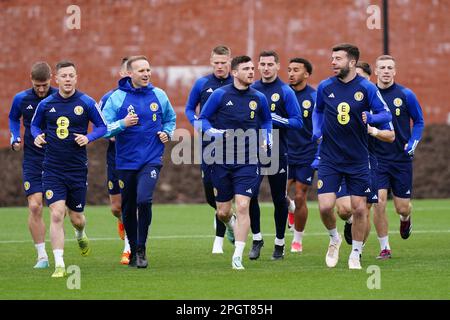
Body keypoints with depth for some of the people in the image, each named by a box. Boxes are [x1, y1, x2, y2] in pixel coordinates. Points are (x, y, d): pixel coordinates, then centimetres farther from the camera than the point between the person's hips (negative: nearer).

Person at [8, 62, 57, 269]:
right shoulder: (21, 99, -1)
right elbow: (13, 118, 19)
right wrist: (15, 137, 3)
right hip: (32, 160, 1)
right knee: (34, 206, -10)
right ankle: (42, 256, -2)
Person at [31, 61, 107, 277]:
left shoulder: (86, 103, -3)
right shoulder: (46, 104, 1)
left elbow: (102, 127, 5)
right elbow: (35, 124, 16)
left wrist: (88, 138, -13)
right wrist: (37, 136, -5)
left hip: (77, 168, 0)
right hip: (53, 169, 0)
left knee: (76, 217, 11)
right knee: (56, 215, -14)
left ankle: (80, 235, 49)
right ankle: (59, 265, -12)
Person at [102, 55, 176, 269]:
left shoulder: (159, 95, 5)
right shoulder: (116, 98, -3)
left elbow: (171, 118, 23)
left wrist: (167, 133, 4)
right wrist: (123, 124, -20)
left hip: (152, 159, 0)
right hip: (126, 161, 0)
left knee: (144, 200, -21)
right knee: (128, 208, 9)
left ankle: (141, 249, -7)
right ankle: (133, 251, 28)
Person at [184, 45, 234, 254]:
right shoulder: (202, 84, 4)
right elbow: (190, 108, 14)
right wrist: (196, 124, -4)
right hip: (208, 143, 2)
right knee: (208, 188, -2)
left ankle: (219, 239, 4)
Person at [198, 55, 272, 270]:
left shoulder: (259, 98, 3)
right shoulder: (220, 95, -3)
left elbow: (267, 121, 21)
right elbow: (202, 119, 4)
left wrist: (266, 139, 4)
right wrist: (214, 132, -14)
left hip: (248, 162, 0)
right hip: (222, 161, 0)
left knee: (242, 206, -15)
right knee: (223, 212, 8)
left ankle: (237, 257, -9)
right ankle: (232, 226, 46)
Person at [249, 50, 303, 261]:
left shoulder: (285, 91, -4)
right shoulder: (251, 89, 8)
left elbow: (297, 122, -7)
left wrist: (275, 120, -20)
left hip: (277, 153, -3)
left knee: (279, 199, 5)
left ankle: (279, 243, 18)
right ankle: (257, 239, 5)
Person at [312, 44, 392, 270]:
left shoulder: (366, 88, -7)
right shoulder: (325, 87, 0)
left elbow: (386, 114, -4)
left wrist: (371, 118, -25)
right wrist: (317, 131, 1)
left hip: (358, 160, -1)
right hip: (329, 158, 1)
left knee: (359, 208, 1)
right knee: (325, 207, -10)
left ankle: (355, 255, 18)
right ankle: (334, 239, 21)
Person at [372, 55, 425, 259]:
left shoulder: (405, 95, -3)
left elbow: (419, 121, 8)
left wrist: (413, 143, -5)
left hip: (401, 158, 0)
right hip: (376, 159, 0)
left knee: (402, 207, 4)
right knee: (379, 203, -14)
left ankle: (405, 219, 43)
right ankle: (384, 248, 1)